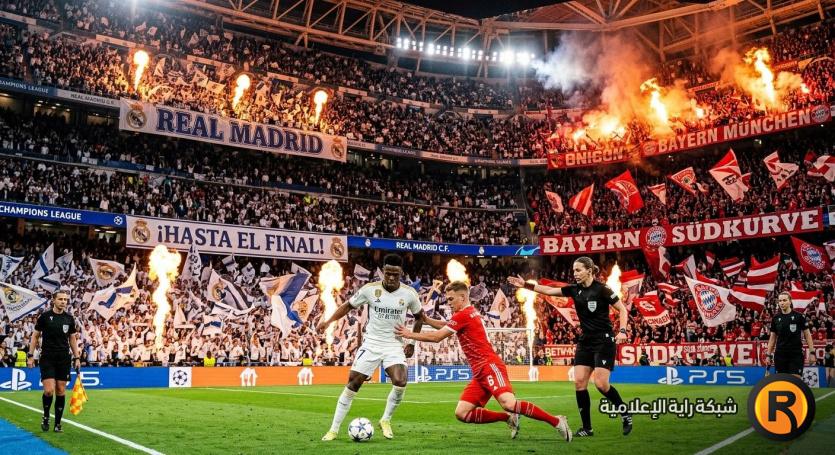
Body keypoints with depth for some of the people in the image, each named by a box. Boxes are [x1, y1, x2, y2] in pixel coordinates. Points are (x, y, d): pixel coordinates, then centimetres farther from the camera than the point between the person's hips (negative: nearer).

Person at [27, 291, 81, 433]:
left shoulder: (70, 319, 6)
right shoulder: (44, 316, -2)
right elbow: (35, 336, 4)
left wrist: (77, 357, 7)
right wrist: (31, 355, -1)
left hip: (64, 359, 3)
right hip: (47, 359, -3)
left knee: (61, 391, 3)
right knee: (49, 390, -12)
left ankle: (57, 423, 12)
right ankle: (46, 416, 15)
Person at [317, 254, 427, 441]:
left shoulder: (409, 293, -7)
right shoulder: (369, 289, -10)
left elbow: (419, 317, 10)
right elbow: (349, 305, 5)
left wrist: (412, 343, 6)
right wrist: (328, 321, -6)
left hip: (394, 346, 0)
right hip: (371, 344, 0)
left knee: (400, 383, -22)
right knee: (352, 384, -4)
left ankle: (385, 420, 5)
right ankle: (334, 429, 9)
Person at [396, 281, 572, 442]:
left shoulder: (464, 314, -9)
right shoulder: (469, 313, 19)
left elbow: (437, 337, -9)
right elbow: (444, 325, 34)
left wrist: (410, 334, 2)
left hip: (490, 366, -10)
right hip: (480, 373, 10)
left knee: (509, 404, -29)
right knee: (462, 413, 0)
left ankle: (556, 421, -15)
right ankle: (508, 418, 8)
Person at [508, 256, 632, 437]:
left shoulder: (602, 289, -12)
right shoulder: (574, 290, 5)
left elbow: (622, 309, -7)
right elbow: (549, 290, 8)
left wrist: (622, 331, -19)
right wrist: (526, 285, 1)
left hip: (603, 341, -6)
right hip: (585, 342, 6)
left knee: (601, 384, -12)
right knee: (579, 382, -3)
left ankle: (626, 414, 13)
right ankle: (587, 428, 5)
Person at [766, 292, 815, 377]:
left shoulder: (799, 316, -4)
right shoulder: (776, 318, 5)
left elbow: (807, 334, 1)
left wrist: (812, 352, -6)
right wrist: (769, 354, 7)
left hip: (796, 354, -3)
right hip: (780, 355, 3)